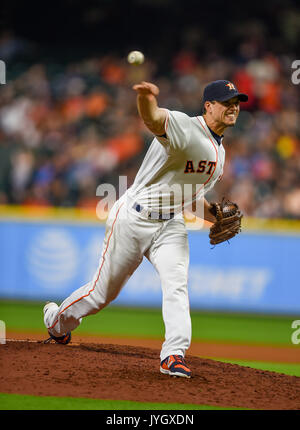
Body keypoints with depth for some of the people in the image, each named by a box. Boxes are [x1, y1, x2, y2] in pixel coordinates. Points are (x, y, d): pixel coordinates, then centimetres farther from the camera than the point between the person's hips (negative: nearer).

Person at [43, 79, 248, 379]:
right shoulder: (183, 127, -18)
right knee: (103, 291, 5)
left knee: (176, 283, -18)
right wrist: (146, 97, -65)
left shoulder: (218, 151, 12)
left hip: (171, 225, 7)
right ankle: (57, 319, 32)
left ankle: (174, 355, -23)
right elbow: (152, 118, -41)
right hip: (134, 219, -7)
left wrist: (217, 218, 6)